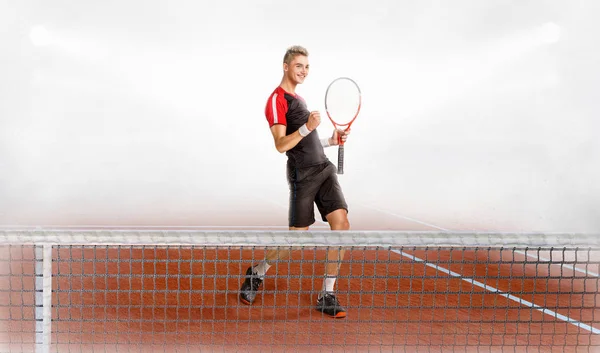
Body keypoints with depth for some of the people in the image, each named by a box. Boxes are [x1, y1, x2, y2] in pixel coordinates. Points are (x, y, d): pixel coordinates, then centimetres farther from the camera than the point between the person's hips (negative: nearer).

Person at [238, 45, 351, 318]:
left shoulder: (298, 98, 22)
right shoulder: (277, 100, -6)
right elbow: (281, 145, -16)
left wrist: (331, 140, 16)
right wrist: (307, 127, -28)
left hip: (324, 168, 8)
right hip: (303, 175, -8)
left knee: (341, 224, -8)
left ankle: (327, 296, 0)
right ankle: (257, 273, 25)